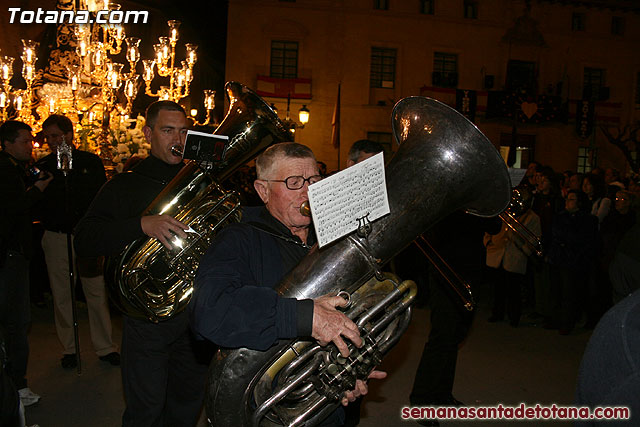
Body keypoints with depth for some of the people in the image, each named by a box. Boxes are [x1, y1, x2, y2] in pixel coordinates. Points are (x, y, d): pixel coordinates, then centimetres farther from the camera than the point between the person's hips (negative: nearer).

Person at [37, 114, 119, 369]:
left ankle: (105, 347, 14)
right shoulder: (43, 166, 6)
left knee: (97, 293, 2)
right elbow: (38, 206, 7)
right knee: (62, 295, 8)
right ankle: (69, 349, 21)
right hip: (56, 238, 1)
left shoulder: (91, 162, 3)